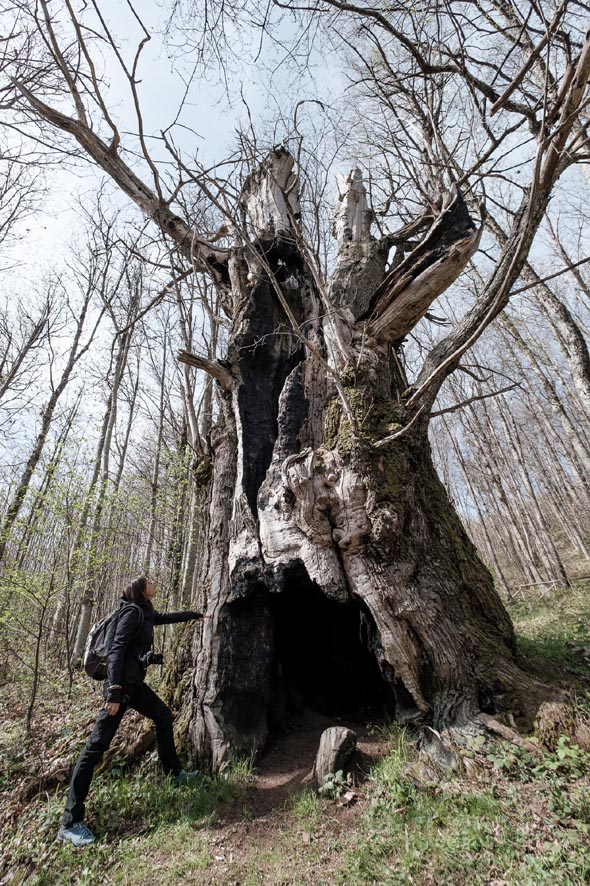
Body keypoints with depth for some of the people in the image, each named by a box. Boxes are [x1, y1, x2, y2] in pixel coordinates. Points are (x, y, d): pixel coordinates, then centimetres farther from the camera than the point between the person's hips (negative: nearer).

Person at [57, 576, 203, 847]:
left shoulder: (146, 614, 14)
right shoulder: (133, 612, -13)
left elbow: (169, 617, 31)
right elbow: (117, 649, -20)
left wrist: (196, 615, 42)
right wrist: (114, 692, -26)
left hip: (134, 683, 10)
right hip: (121, 683, -10)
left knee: (163, 716, 17)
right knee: (98, 744, -7)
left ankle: (175, 774, 31)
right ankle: (70, 822, 2)